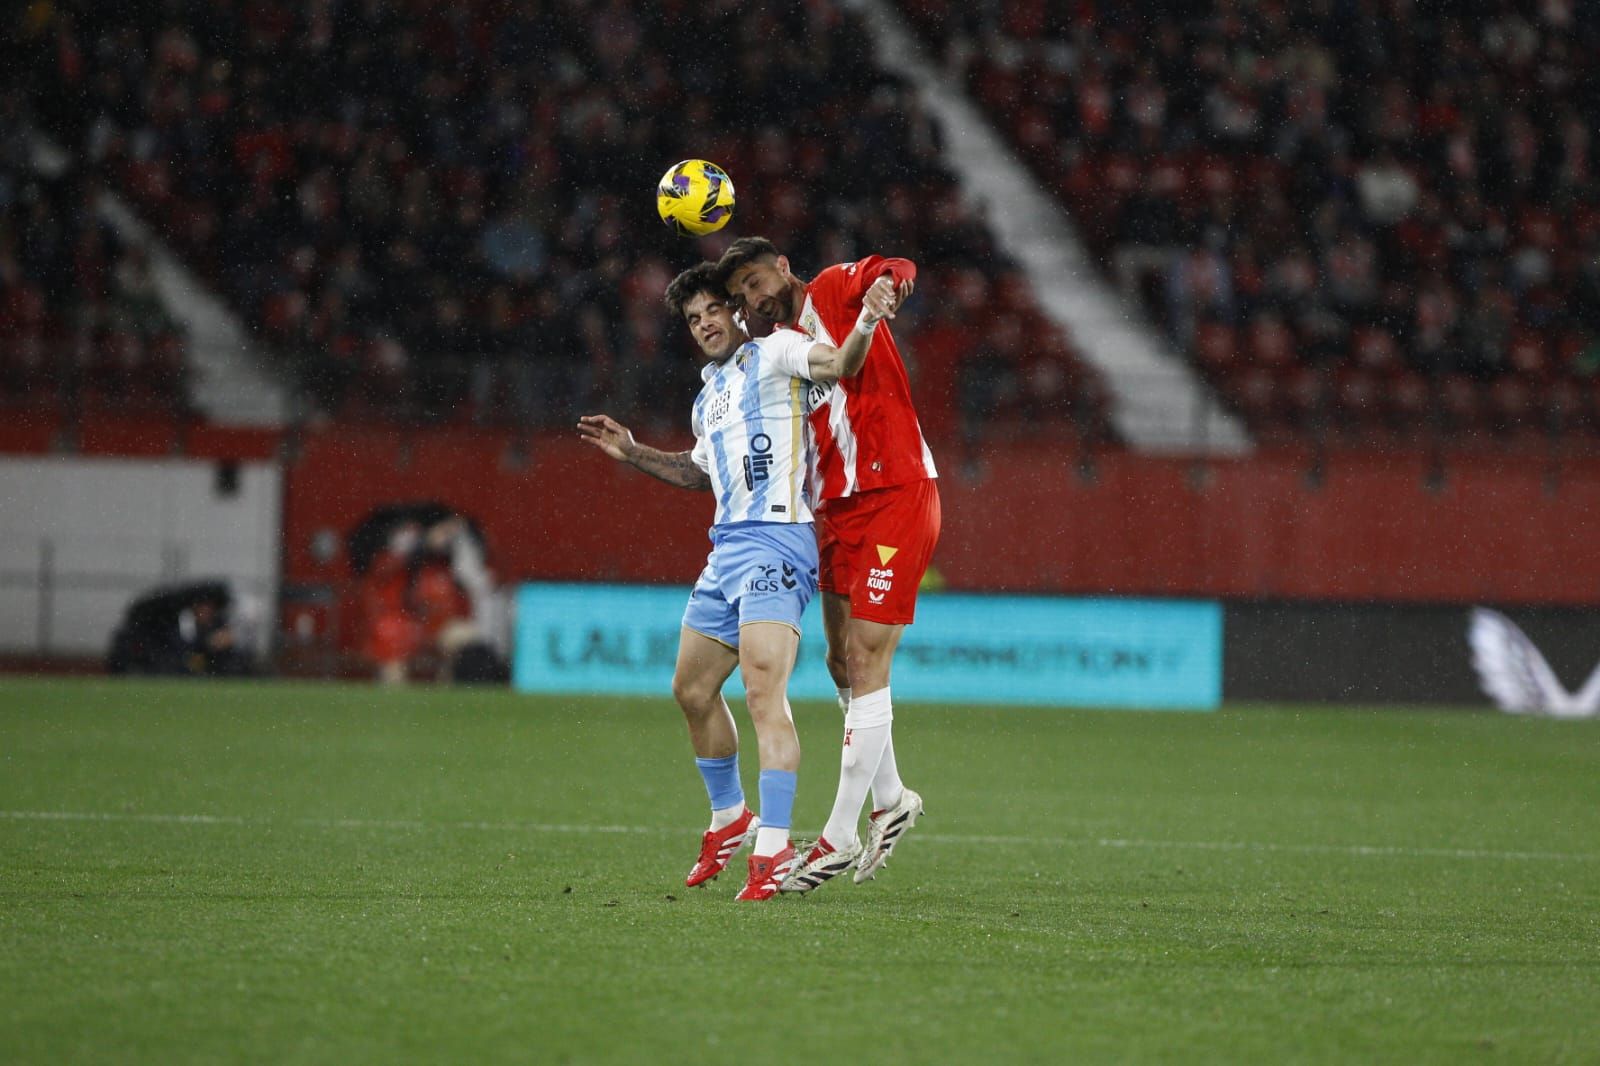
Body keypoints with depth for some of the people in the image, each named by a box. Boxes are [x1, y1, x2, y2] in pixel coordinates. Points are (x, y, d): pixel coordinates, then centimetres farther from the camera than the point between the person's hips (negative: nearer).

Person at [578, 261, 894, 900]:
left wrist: (865, 324, -42)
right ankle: (729, 818, 36)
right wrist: (632, 453, 31)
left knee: (763, 692, -20)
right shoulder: (710, 392, 23)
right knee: (692, 690, 17)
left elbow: (839, 364, -22)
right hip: (726, 547, 9)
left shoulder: (775, 353, -2)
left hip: (775, 543, -9)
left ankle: (773, 849, -26)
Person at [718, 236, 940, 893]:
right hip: (837, 511, 8)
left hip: (894, 498, -8)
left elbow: (895, 271, -22)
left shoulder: (833, 290, -2)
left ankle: (839, 838, -6)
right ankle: (889, 800, 31)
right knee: (843, 664, 12)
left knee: (864, 663, -8)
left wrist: (887, 286, -44)